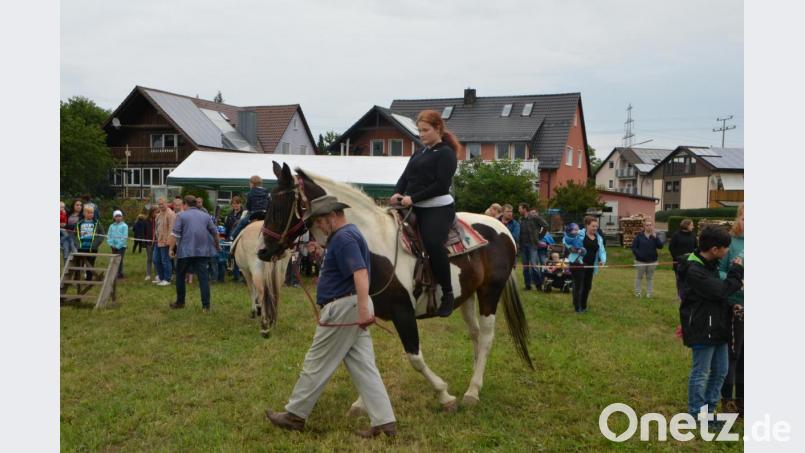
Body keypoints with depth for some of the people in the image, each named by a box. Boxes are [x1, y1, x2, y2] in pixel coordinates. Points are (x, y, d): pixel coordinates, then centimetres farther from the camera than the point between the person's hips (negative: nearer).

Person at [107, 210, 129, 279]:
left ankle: (119, 274, -9)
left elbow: (124, 237, -9)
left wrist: (118, 245, -13)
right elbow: (109, 236, 9)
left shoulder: (124, 226, -3)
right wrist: (111, 244, -5)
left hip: (121, 246, -5)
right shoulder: (112, 226, 10)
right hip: (114, 246, 5)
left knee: (119, 260, -11)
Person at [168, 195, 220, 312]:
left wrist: (171, 248, -4)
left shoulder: (181, 215, 0)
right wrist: (217, 245, 31)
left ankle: (180, 302, 22)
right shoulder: (205, 216, 11)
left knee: (180, 276, 15)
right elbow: (214, 232, 16)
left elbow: (175, 234, -8)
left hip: (185, 251, -2)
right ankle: (206, 305, -5)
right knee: (203, 277, 0)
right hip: (202, 251, 3)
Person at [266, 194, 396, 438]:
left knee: (317, 363, 3)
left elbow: (360, 273, -29)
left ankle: (295, 415, 17)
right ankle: (384, 421, 7)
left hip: (342, 308, -10)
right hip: (349, 308, 10)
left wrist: (364, 310, -37)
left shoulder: (344, 238, -16)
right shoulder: (347, 234, 17)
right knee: (363, 367, 8)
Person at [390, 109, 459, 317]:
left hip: (438, 208, -9)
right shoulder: (419, 153, 20)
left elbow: (441, 185, -15)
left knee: (432, 243, -29)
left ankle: (447, 294, -17)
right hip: (416, 208, 9)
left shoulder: (446, 153, -4)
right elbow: (405, 176, 13)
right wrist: (397, 193, -9)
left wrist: (413, 198, -20)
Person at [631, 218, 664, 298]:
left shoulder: (655, 235, 3)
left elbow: (660, 246, -8)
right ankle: (637, 292, 17)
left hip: (652, 261, 2)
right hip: (640, 261, -2)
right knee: (639, 277, 9)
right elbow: (633, 247, -3)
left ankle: (649, 293, 18)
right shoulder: (639, 235, -3)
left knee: (650, 277, 11)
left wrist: (655, 237, -18)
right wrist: (638, 254, -15)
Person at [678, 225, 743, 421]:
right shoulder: (694, 270, -22)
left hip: (717, 328, 10)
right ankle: (697, 415, 14)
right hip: (702, 330, -10)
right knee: (701, 373, 2)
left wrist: (736, 280, 0)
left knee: (720, 371, 17)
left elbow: (721, 287, 18)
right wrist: (736, 272, -12)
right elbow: (720, 291, -24)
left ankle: (708, 409, 29)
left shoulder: (710, 264, 9)